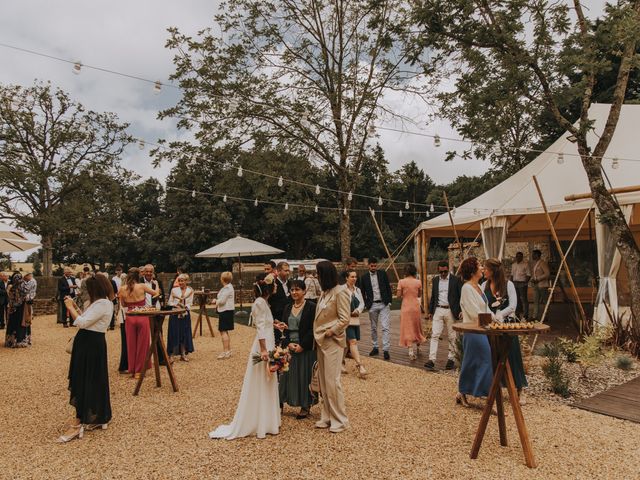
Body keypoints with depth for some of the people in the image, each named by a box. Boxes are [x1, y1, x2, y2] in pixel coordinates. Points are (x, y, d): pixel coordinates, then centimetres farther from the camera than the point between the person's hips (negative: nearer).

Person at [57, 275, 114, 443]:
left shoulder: (102, 304, -19)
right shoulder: (101, 302, 13)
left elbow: (82, 323, -22)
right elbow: (85, 320, 15)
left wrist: (70, 307, -10)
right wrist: (74, 306, 9)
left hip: (91, 345, -10)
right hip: (90, 344, 10)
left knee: (84, 381, -4)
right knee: (93, 381, 15)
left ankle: (78, 424, 3)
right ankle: (98, 418, 26)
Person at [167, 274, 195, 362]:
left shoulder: (190, 290, 5)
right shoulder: (174, 290, 3)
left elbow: (190, 303, 4)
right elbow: (170, 302, 4)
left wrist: (185, 307, -15)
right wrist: (176, 305, -12)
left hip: (185, 314, 2)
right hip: (174, 314, -2)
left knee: (185, 334, 5)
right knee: (174, 334, -2)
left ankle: (183, 354, 15)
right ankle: (171, 354, 4)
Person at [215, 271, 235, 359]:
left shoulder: (227, 288, -18)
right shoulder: (228, 287, 14)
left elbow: (222, 300, -20)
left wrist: (216, 301, -2)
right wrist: (217, 301, 7)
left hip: (226, 311, -11)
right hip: (225, 310, 11)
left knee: (223, 331, -8)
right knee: (225, 331, 17)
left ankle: (225, 351, -6)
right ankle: (228, 350, 25)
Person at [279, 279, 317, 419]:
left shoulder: (311, 307, -8)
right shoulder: (288, 308, 9)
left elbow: (313, 329, -11)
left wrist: (302, 345, -15)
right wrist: (288, 343, -7)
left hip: (305, 348, -4)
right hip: (289, 347, 5)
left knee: (305, 375, 4)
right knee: (289, 374, 9)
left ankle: (306, 406, 17)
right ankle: (281, 403, 18)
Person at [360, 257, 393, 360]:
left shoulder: (383, 274, 2)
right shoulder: (364, 277, 3)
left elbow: (388, 288, 4)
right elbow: (362, 293, 7)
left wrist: (389, 301, -2)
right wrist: (366, 304, -1)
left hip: (384, 304, -1)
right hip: (372, 305, 2)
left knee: (385, 327, -9)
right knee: (373, 328, 12)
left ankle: (386, 350, -7)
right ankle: (375, 348, 24)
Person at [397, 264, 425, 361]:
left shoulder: (401, 282, -9)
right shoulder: (418, 282, -3)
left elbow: (398, 295, -9)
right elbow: (419, 295, 8)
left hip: (406, 307, -2)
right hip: (416, 306, 2)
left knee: (408, 328, 1)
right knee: (417, 327, 20)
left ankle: (411, 351, -6)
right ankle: (417, 347, 35)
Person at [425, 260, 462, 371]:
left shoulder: (455, 280, -2)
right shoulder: (435, 280, 10)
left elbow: (461, 296, -2)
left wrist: (461, 311, -11)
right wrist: (430, 311, 14)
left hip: (451, 311, -2)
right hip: (438, 310, 3)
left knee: (452, 337, 6)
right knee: (434, 335, -5)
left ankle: (450, 359, 18)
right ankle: (431, 360, -8)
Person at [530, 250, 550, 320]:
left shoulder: (543, 263, -10)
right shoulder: (534, 264, 17)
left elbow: (547, 274, -17)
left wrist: (537, 279, -17)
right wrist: (532, 279, 7)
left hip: (542, 285, -9)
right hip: (536, 286, 9)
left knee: (542, 302, -5)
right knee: (536, 301, 7)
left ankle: (542, 317, 0)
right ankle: (535, 317, 10)